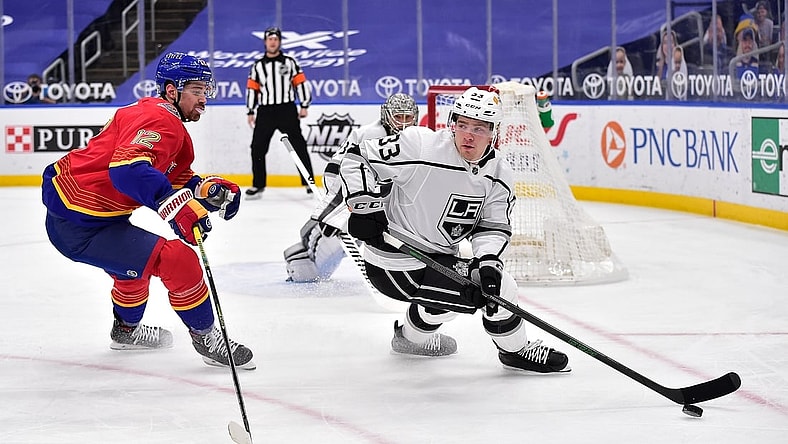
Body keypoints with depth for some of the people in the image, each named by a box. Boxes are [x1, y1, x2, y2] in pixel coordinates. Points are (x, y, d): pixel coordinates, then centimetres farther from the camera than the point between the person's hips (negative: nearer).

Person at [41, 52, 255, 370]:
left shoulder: (172, 125, 15)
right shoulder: (159, 119, -19)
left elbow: (177, 178, 19)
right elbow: (127, 167, -36)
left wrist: (209, 189, 0)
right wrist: (175, 205, -43)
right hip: (81, 226, -12)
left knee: (135, 259, 36)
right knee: (178, 260, -16)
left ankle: (126, 330, 59)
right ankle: (206, 338, 0)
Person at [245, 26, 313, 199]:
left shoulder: (289, 62, 6)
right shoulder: (258, 66, 10)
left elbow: (301, 83, 3)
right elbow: (252, 89, 10)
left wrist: (304, 105, -4)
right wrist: (250, 112, 6)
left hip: (287, 110, -2)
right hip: (265, 112, 2)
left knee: (299, 146, -4)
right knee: (258, 148, -1)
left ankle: (309, 182, -1)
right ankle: (258, 185, 9)